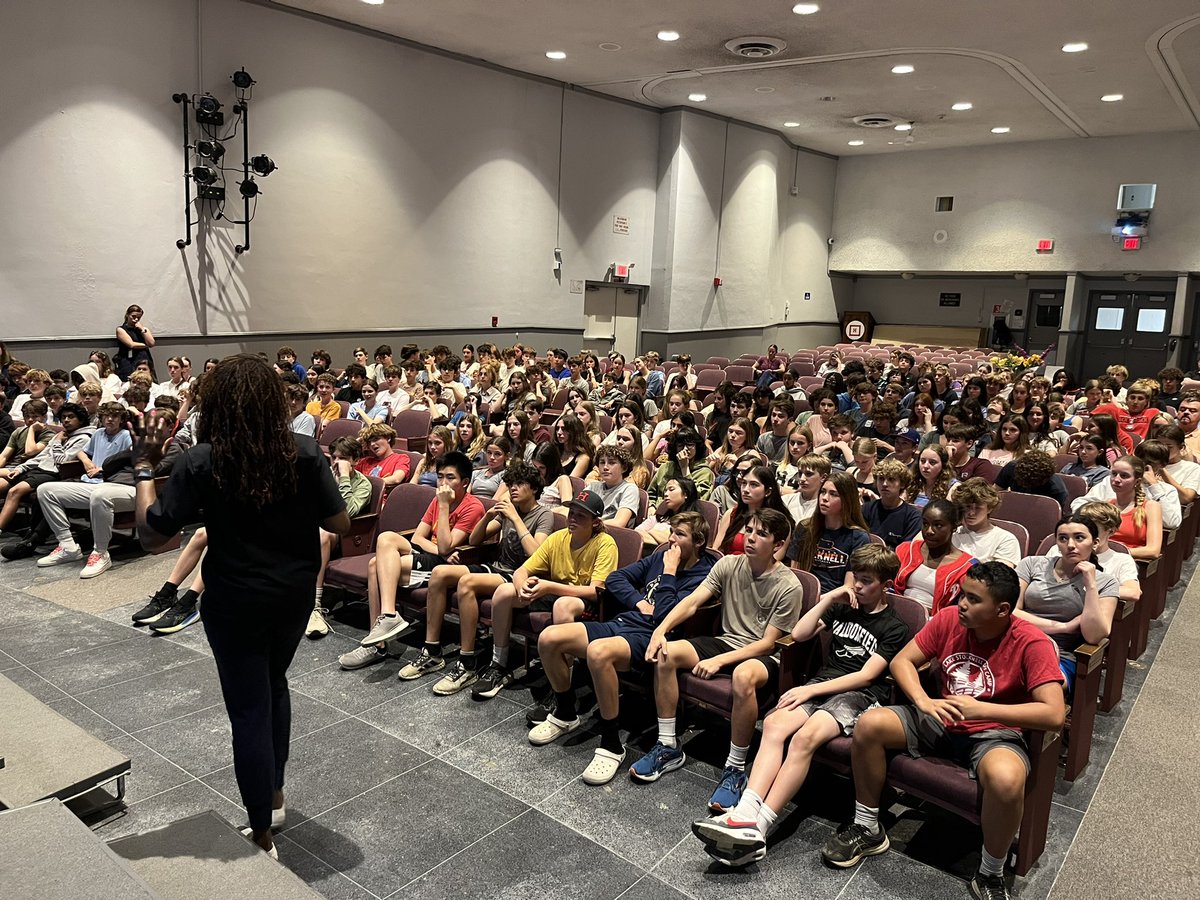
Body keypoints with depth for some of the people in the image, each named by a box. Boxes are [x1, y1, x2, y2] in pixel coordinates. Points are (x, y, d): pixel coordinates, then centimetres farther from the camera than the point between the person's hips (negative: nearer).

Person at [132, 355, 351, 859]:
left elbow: (151, 535, -13)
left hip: (236, 601, -3)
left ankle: (262, 835, 21)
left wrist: (144, 465, -4)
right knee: (273, 684, 27)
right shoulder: (304, 452, -11)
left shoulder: (201, 460, -16)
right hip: (295, 593, 3)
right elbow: (340, 525, -7)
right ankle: (273, 794, 41)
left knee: (249, 709, 9)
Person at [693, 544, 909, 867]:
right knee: (774, 723, -28)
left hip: (858, 695, -5)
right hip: (822, 685, 5)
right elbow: (799, 634, 13)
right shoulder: (842, 608, 22)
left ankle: (757, 828, -37)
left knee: (805, 737, -34)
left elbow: (866, 676, -7)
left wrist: (811, 690, -14)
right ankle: (745, 815, -40)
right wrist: (829, 598, 6)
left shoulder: (894, 628, 4)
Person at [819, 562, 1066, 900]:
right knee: (868, 725, -16)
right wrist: (924, 701, -20)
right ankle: (867, 830, 6)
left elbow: (1054, 714, -25)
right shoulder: (949, 619, -6)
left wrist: (981, 709, -28)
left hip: (995, 733, -4)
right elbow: (901, 661, -1)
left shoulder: (1032, 643, -18)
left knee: (1006, 780, -38)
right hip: (940, 721, 5)